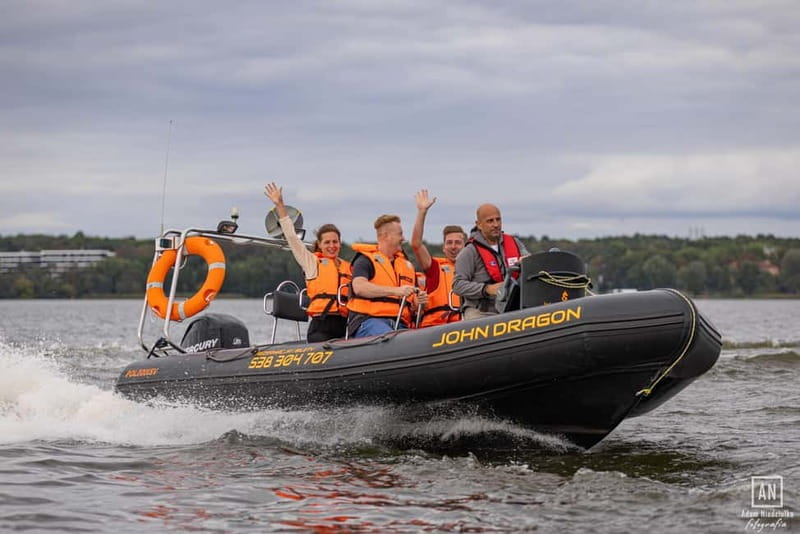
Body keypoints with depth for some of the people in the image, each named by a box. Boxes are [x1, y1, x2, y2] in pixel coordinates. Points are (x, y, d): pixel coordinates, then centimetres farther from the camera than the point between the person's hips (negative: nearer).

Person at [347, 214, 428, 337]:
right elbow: (359, 287, -16)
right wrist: (396, 291, -23)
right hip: (368, 320, -6)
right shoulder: (365, 260, 6)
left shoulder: (407, 265, 26)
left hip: (399, 324, 6)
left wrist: (417, 304, 3)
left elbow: (411, 308, 29)